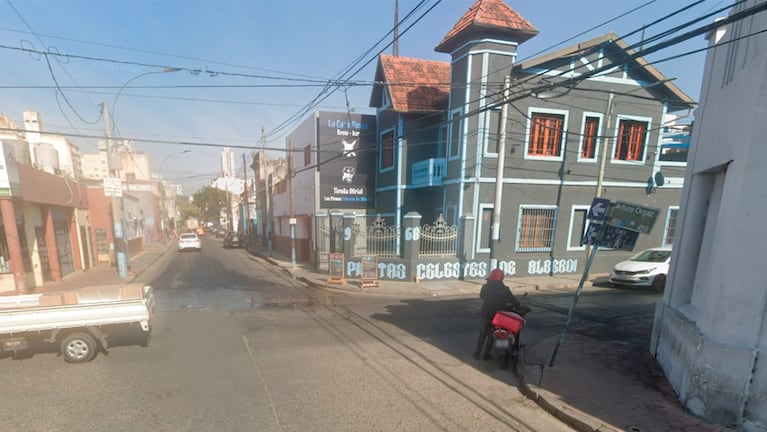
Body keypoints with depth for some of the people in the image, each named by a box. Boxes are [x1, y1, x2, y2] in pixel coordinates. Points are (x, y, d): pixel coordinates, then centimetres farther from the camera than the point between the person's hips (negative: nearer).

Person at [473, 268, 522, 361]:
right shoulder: (505, 289, -7)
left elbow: (481, 296, 9)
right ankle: (486, 355, 19)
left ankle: (477, 354, 15)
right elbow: (512, 299, 0)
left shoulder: (486, 287, -7)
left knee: (482, 335, 15)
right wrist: (519, 306, 19)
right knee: (491, 336, 14)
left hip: (485, 315, 0)